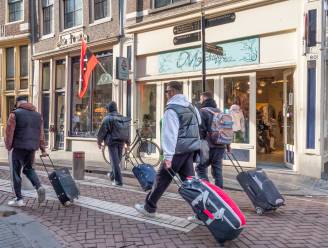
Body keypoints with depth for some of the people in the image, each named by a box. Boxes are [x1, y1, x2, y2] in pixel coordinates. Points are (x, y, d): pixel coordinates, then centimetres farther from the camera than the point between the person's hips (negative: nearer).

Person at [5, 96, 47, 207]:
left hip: (19, 147, -5)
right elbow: (41, 134, 12)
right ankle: (39, 186, -1)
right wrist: (43, 149, 15)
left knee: (16, 172, 6)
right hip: (32, 147, 5)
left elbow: (9, 132, -7)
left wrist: (8, 146, 5)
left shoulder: (15, 113, -4)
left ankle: (19, 199, 9)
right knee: (28, 168, 21)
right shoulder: (38, 115, 12)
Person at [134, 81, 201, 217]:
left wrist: (167, 156, -23)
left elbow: (170, 134, -21)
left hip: (178, 150, -7)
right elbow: (198, 126, 22)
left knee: (162, 178, 4)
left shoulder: (171, 109, -13)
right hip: (190, 149, 7)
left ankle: (149, 208, 17)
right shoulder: (191, 107, 13)